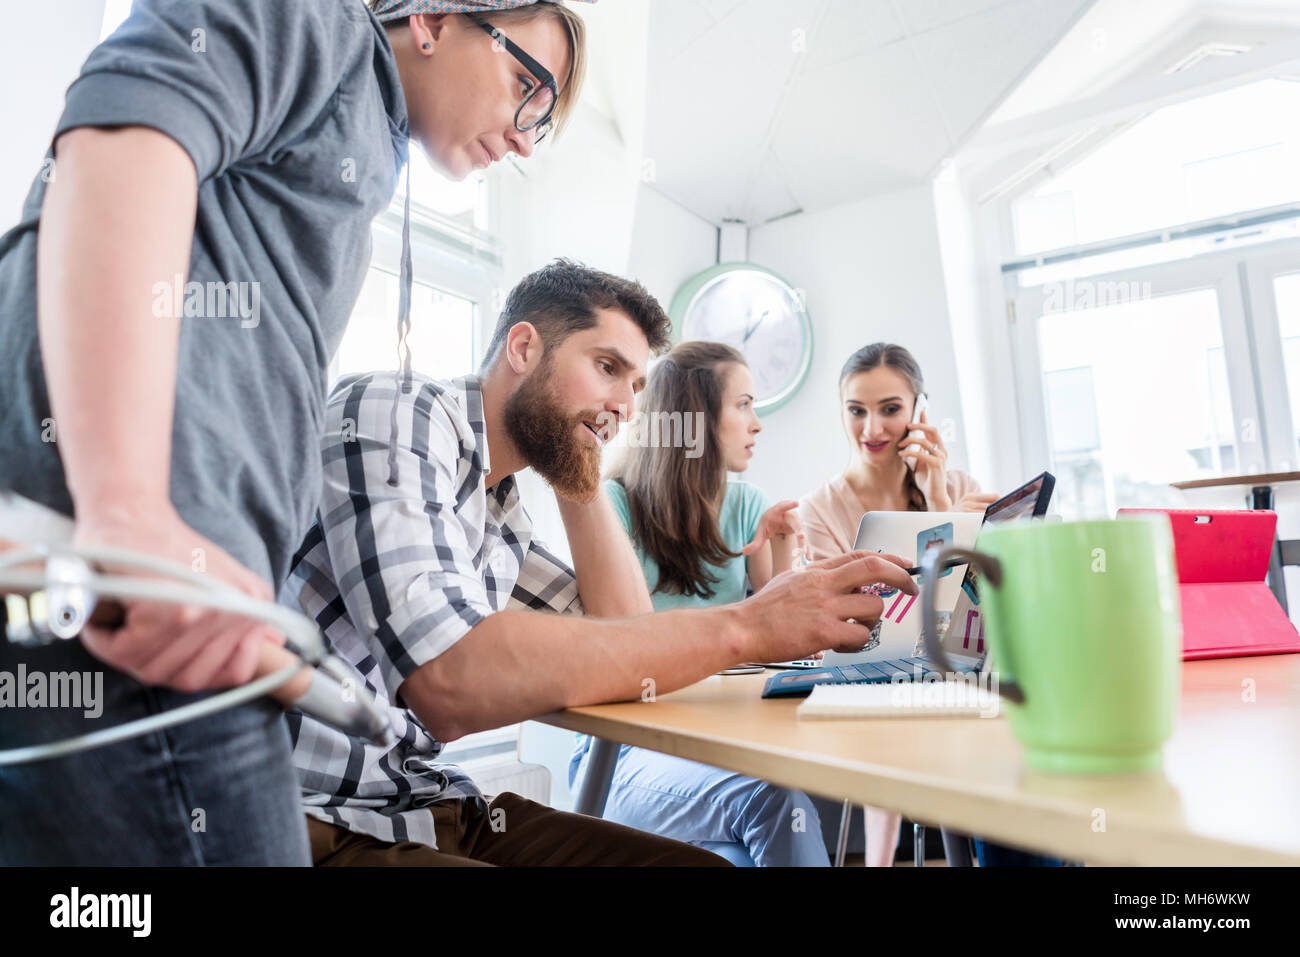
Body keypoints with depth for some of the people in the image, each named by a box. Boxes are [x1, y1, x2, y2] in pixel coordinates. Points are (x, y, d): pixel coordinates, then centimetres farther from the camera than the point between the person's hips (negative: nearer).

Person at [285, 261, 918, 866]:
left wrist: (578, 475, 3)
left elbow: (624, 638, 7)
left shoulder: (501, 515, 11)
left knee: (701, 860, -3)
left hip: (430, 802, 8)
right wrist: (745, 627, -30)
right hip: (324, 826, -7)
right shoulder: (385, 410, -15)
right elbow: (452, 687, -30)